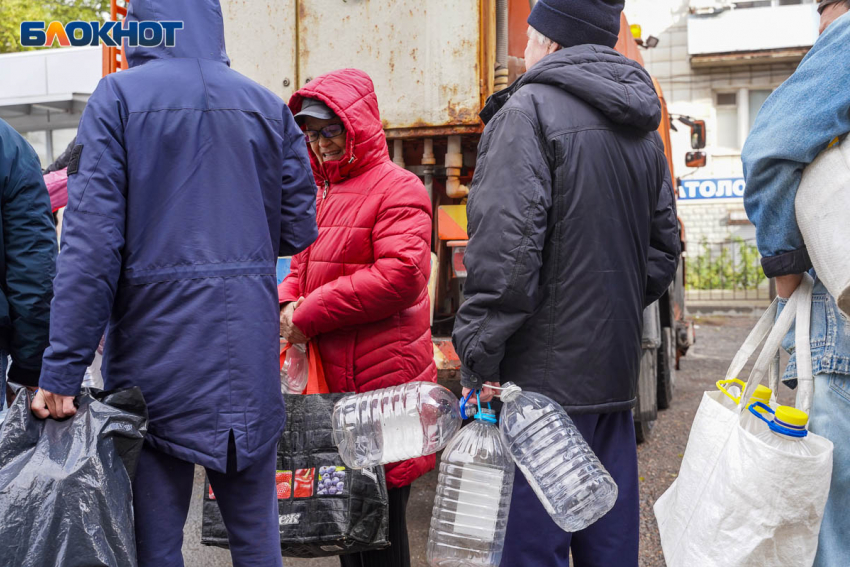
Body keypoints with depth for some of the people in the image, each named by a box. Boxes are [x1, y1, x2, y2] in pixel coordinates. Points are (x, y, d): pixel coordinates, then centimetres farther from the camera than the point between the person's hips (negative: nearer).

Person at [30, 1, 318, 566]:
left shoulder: (118, 98, -3)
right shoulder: (269, 107, 7)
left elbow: (92, 242, -12)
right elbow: (299, 229, 6)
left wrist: (63, 368, -12)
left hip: (156, 343, -3)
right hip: (249, 349, 3)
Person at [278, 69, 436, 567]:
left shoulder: (398, 189, -8)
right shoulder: (322, 194, 19)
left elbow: (400, 275, -21)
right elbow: (303, 269, 24)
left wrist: (310, 315, -16)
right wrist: (287, 305, -1)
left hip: (382, 382, -8)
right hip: (330, 379, 8)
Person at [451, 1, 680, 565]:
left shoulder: (529, 110, -10)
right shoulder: (644, 128, 16)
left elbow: (505, 247, -20)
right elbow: (664, 248, 19)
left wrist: (480, 358, -16)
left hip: (544, 371, -8)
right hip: (616, 370, 8)